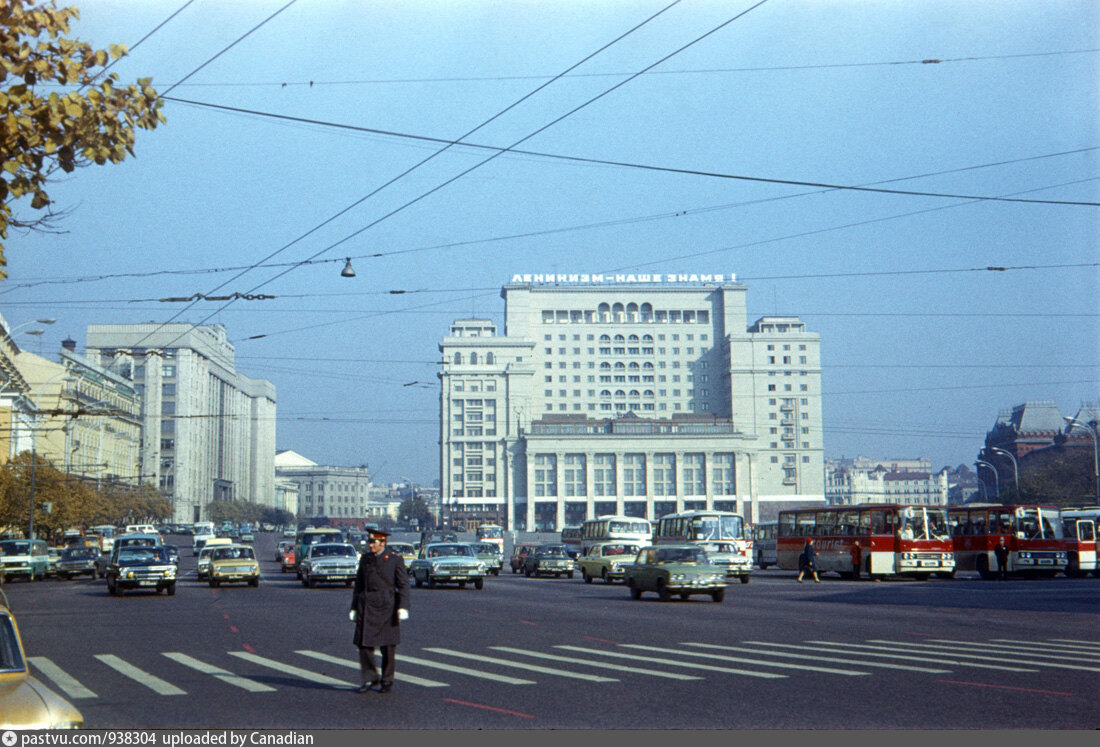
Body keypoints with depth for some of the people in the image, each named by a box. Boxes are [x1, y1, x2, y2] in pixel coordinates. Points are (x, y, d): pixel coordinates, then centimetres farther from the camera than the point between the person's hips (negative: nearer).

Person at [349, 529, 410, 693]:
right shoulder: (365, 559, 10)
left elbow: (403, 584, -5)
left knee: (388, 645, 3)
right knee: (364, 643, -4)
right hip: (366, 605, 3)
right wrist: (354, 608, 11)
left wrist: (403, 607, -14)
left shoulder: (395, 559, -2)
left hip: (387, 605, -3)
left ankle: (387, 680, 16)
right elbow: (359, 585, 14)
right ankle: (370, 678, 9)